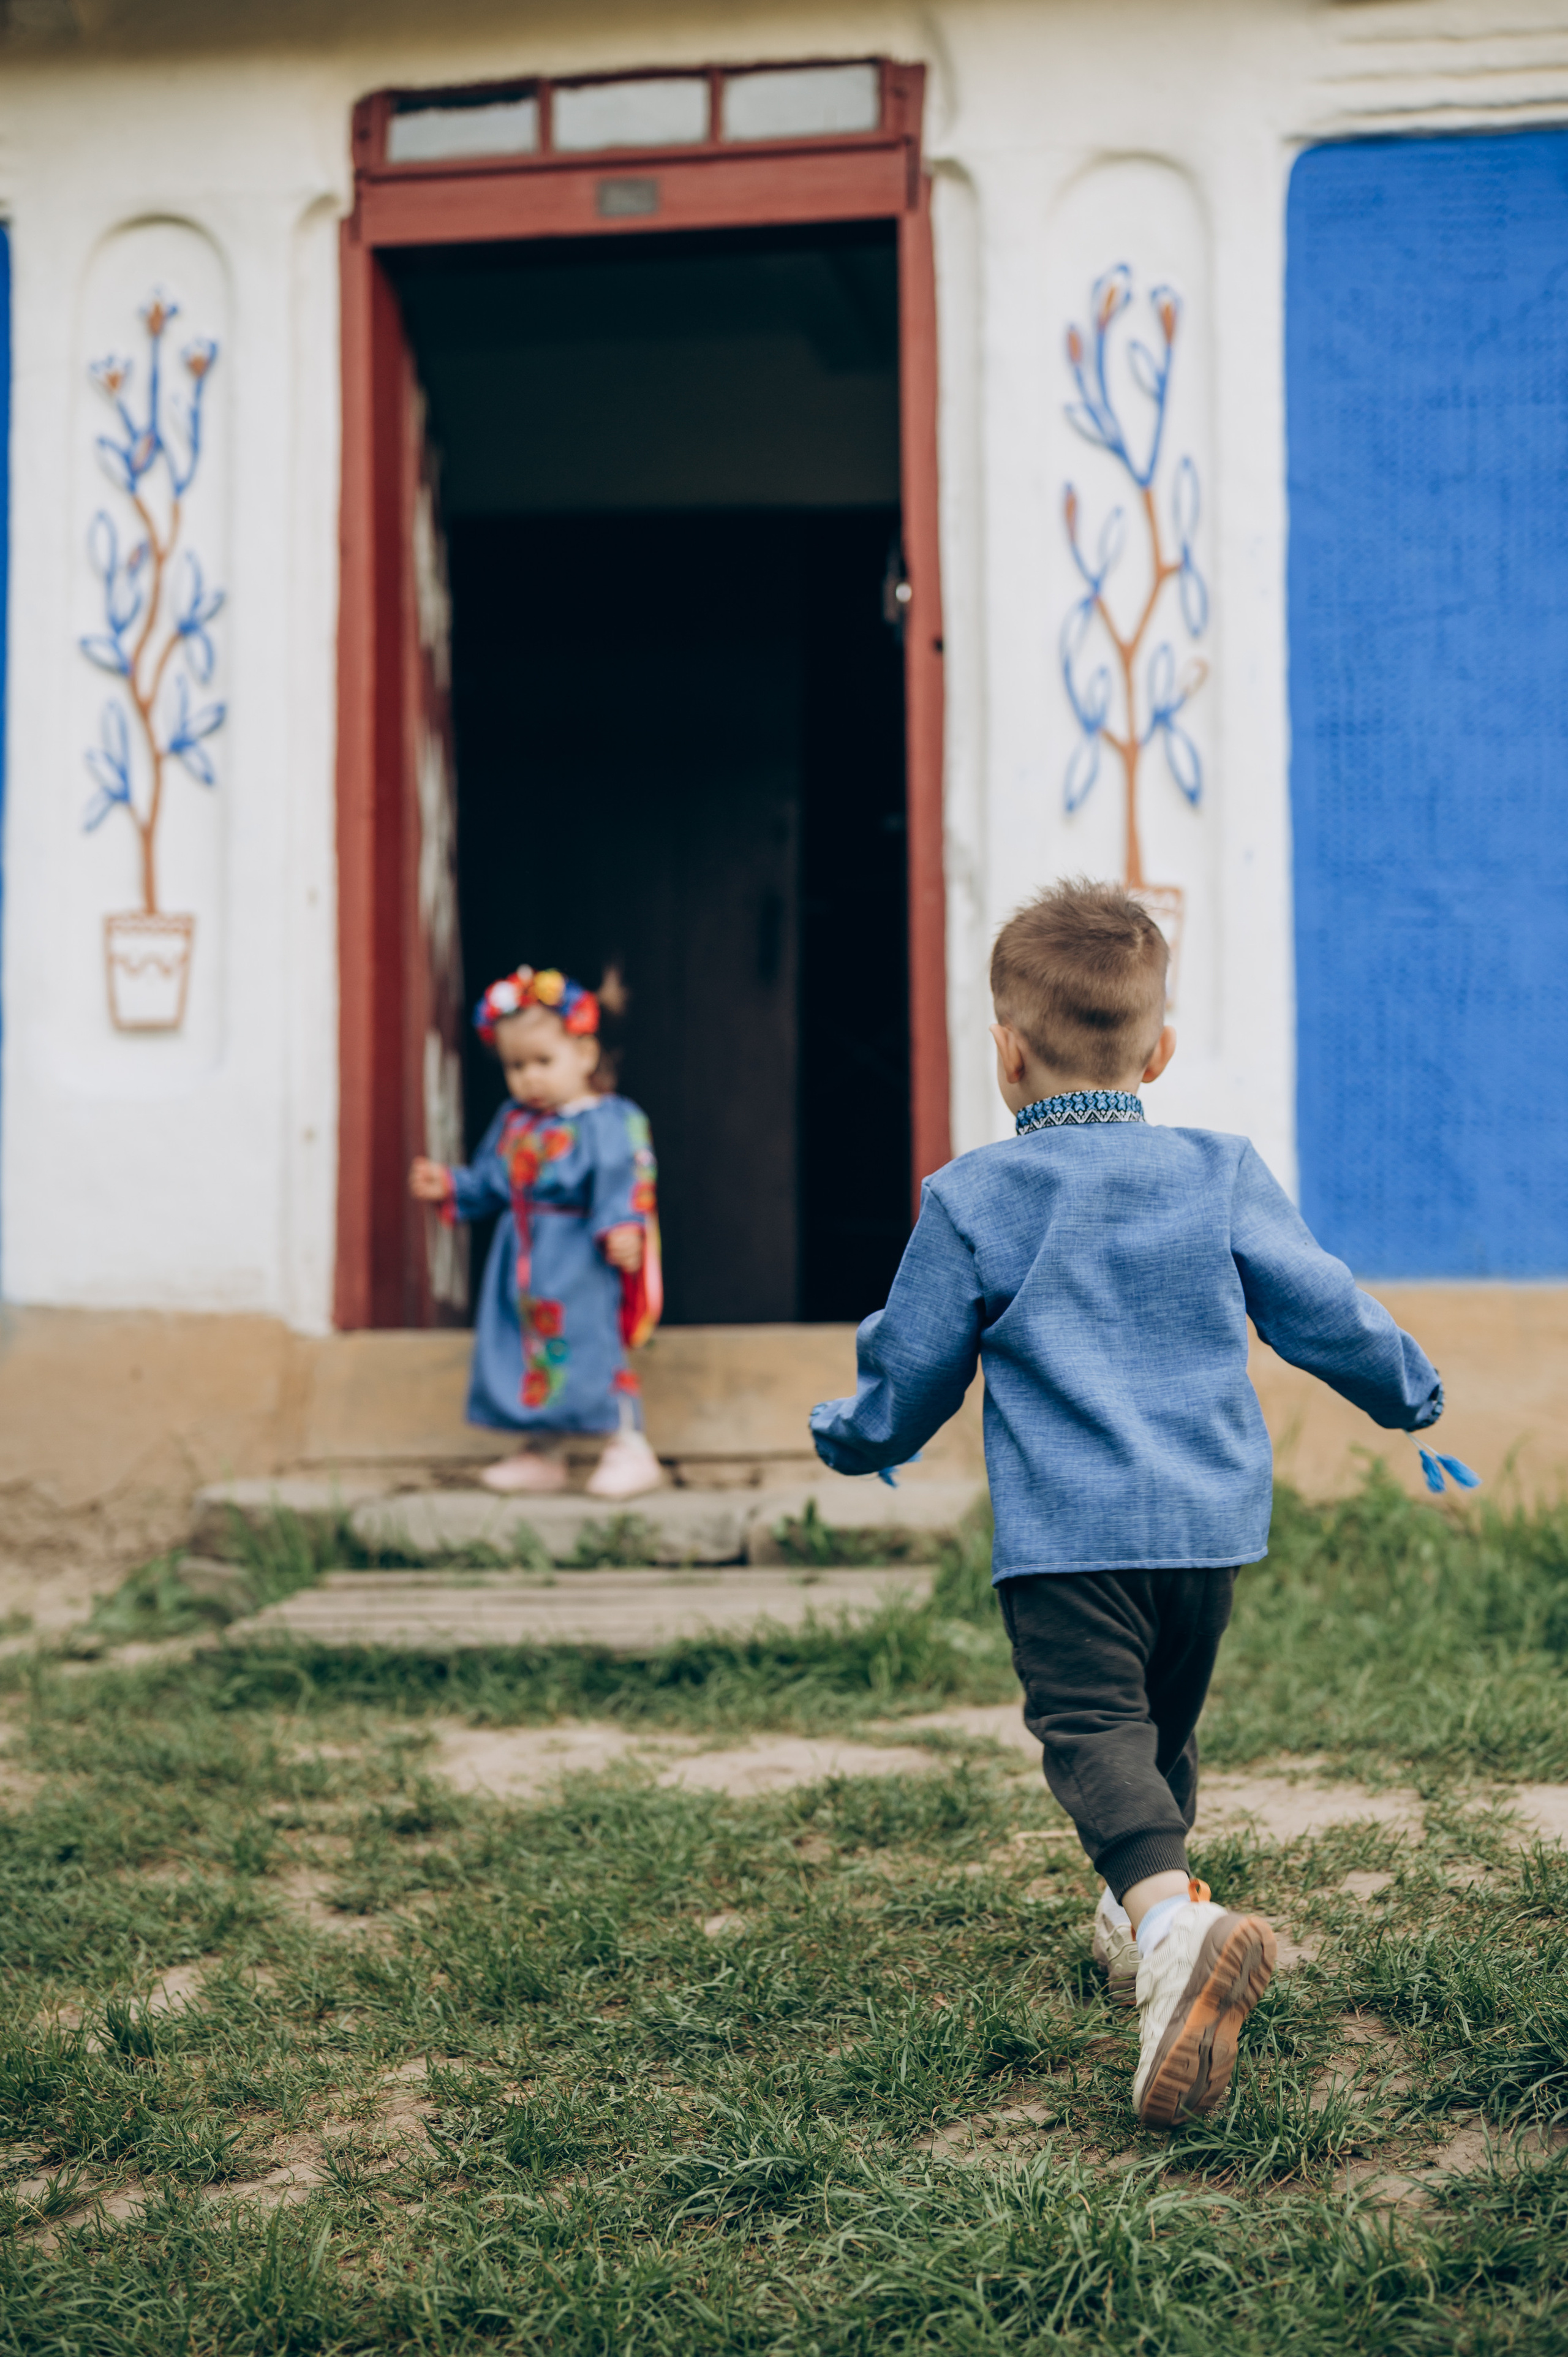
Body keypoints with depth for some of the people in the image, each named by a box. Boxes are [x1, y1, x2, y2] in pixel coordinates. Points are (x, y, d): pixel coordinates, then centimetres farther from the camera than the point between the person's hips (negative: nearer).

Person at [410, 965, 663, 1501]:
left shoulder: (609, 1122, -11)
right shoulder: (512, 1124, 12)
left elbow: (621, 1180, -21)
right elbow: (487, 1183, 20)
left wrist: (621, 1227, -35)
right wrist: (448, 1188, 7)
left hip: (581, 1261, -7)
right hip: (524, 1259, 7)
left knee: (591, 1350, -9)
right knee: (527, 1353, 11)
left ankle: (629, 1449, 1)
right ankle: (542, 1453, 23)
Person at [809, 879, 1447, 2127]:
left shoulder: (972, 1197, -2)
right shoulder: (1223, 1177, 4)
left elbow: (910, 1373, 5)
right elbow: (1327, 1311, 9)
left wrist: (851, 1437, 28)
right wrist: (1412, 1390, 30)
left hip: (1065, 1531, -4)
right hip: (1212, 1517, 4)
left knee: (1093, 1729, -15)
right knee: (1166, 1721, 23)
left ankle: (1171, 1920, -40)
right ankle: (1149, 1905, 41)